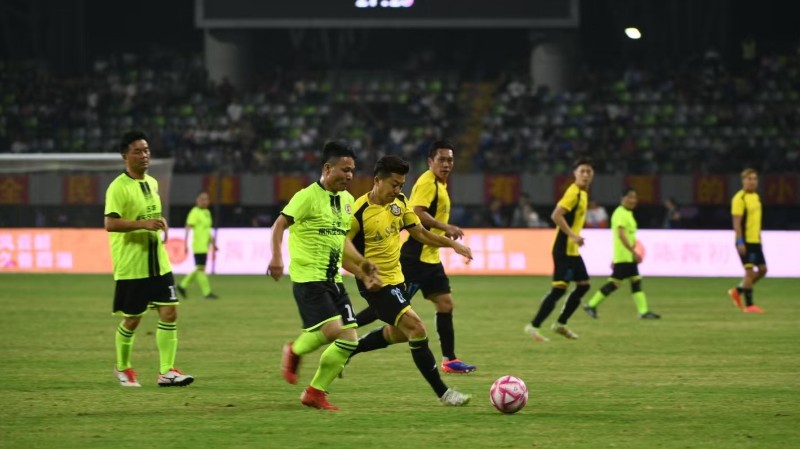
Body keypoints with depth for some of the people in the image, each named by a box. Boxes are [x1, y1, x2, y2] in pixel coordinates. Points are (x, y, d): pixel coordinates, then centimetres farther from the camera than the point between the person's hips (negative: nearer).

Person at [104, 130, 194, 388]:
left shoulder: (152, 183, 11)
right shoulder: (119, 187, -14)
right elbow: (110, 223, -25)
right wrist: (144, 224, -33)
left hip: (158, 263, 7)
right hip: (131, 267, -7)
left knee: (169, 313, -4)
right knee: (132, 320, 3)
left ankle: (167, 371, -3)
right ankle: (123, 368, 25)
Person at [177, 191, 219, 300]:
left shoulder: (207, 212, 16)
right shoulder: (195, 212, -9)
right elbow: (188, 228, -14)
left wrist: (213, 243, 25)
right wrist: (185, 244, -20)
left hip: (205, 245, 9)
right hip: (198, 245, -9)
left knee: (200, 269, 12)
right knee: (201, 268, -5)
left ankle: (183, 285, 22)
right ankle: (207, 293, -4)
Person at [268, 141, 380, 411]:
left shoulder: (347, 200, 13)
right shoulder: (308, 196, -11)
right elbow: (280, 224, -13)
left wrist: (360, 262, 13)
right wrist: (277, 256, -28)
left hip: (333, 279, 8)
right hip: (308, 277, -8)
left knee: (349, 340, 1)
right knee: (332, 330, -23)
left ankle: (315, 393, 13)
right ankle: (295, 351, 8)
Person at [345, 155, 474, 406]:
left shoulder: (400, 202, 0)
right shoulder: (359, 213, -22)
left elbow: (418, 232, 12)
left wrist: (452, 244, 3)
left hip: (396, 278, 9)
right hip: (376, 283, -9)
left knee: (398, 333, 25)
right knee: (417, 330, -16)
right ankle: (443, 393, -11)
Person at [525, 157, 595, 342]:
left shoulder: (583, 193, 13)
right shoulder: (574, 193, -17)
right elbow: (556, 216, -26)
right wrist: (573, 235, -28)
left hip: (572, 250, 10)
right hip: (564, 249, -10)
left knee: (583, 285, 14)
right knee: (559, 288, -13)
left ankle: (560, 324, 22)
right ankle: (534, 325, -8)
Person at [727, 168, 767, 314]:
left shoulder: (756, 197, 15)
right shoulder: (740, 198, -12)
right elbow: (737, 222, -16)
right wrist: (740, 242, -20)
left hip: (755, 240, 9)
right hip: (745, 241, -9)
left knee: (762, 269, 8)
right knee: (750, 271, -7)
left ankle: (737, 291, 21)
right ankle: (748, 305, 0)